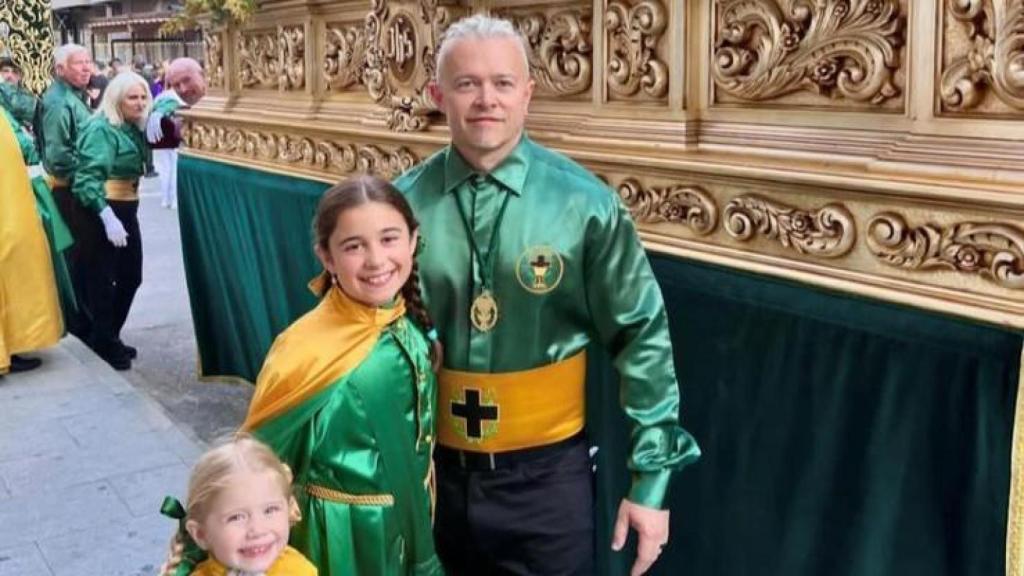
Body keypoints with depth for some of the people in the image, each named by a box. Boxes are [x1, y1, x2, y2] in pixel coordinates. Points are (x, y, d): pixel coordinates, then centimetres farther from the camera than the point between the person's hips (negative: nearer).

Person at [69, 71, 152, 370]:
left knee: (131, 276, 13)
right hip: (98, 211, -8)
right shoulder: (101, 128, -15)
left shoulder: (134, 128, 10)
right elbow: (89, 177, -22)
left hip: (125, 208, 8)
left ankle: (110, 337, 29)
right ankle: (104, 345, 14)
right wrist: (107, 217, -30)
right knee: (102, 279, 1)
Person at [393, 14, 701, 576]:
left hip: (545, 474, -2)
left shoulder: (583, 202, -12)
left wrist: (651, 477, -5)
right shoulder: (406, 201, -6)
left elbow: (643, 339, -6)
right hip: (435, 470, 2)